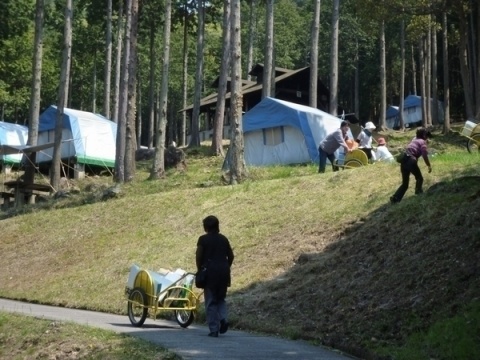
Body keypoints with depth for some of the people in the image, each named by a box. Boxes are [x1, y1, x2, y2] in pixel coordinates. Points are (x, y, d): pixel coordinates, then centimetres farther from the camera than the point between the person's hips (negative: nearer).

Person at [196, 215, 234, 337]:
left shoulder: (203, 239, -3)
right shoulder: (224, 239, 10)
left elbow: (198, 256, -7)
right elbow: (231, 256, 9)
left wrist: (200, 270, 5)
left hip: (210, 271, -4)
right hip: (223, 270, 4)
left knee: (211, 301, 3)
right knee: (221, 298, 18)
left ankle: (214, 329, 0)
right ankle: (223, 319, -6)